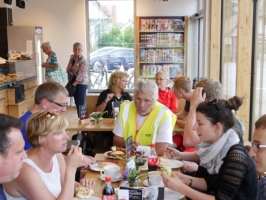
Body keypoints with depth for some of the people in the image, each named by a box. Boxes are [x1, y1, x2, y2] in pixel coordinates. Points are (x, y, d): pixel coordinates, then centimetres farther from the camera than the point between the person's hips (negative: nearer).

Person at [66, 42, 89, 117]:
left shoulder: (83, 61, -17)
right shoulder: (72, 58, 6)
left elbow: (81, 74, -21)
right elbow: (68, 69, 9)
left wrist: (73, 84, -20)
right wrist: (70, 71, -14)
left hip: (81, 83, -7)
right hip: (74, 83, 7)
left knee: (81, 103, -5)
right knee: (77, 102, 13)